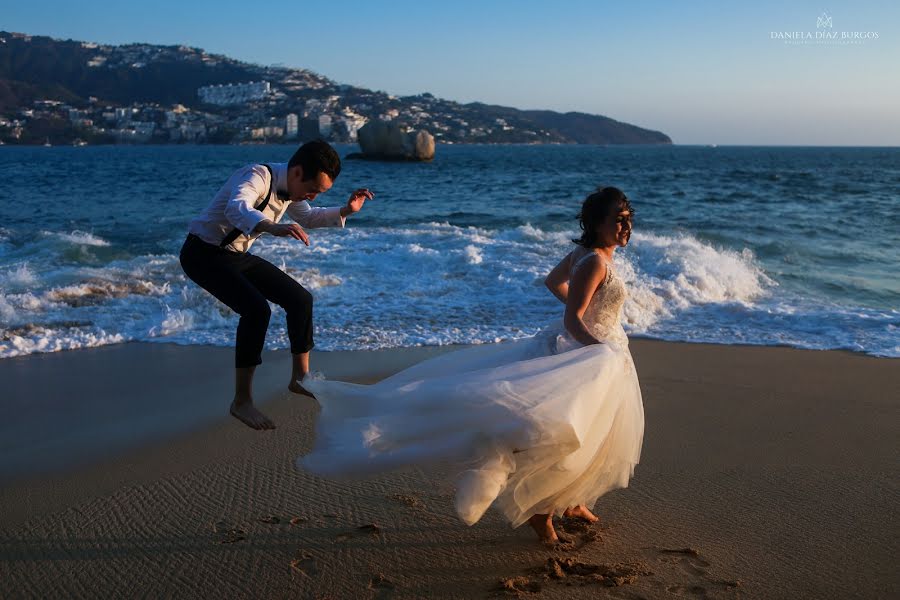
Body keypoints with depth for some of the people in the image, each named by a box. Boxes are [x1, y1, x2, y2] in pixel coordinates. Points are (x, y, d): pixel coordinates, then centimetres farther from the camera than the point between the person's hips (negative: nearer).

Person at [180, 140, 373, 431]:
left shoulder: (291, 187, 0)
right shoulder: (257, 177, -27)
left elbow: (307, 217, 20)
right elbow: (236, 210, -48)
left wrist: (345, 210, 4)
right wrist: (273, 228, -67)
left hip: (237, 255, 9)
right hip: (204, 254, -9)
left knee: (300, 299, 4)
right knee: (257, 309, -27)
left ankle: (300, 377, 21)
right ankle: (242, 401, -16)